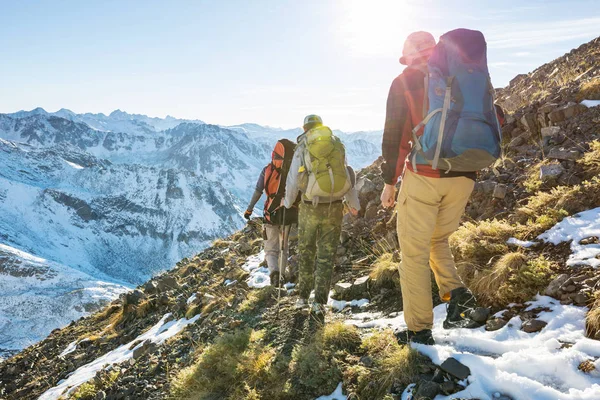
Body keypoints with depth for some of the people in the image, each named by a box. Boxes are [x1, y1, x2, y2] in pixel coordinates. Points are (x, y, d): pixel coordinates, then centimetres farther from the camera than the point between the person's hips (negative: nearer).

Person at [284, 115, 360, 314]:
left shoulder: (302, 148, -1)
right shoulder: (338, 146, 5)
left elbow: (293, 180, 1)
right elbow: (347, 176, 6)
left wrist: (287, 202, 20)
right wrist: (354, 204, 18)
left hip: (310, 208, -1)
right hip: (334, 208, 1)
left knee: (306, 252, 15)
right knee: (326, 255, 7)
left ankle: (302, 296, 23)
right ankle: (319, 302, 7)